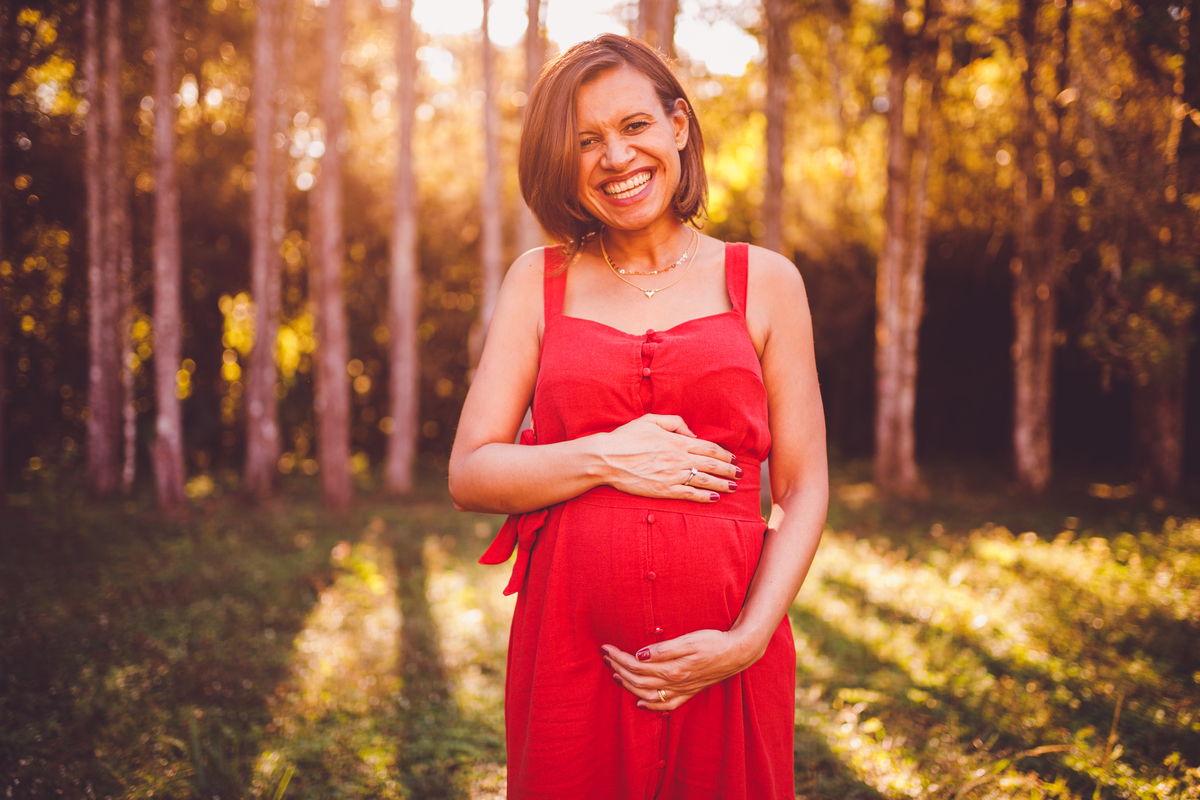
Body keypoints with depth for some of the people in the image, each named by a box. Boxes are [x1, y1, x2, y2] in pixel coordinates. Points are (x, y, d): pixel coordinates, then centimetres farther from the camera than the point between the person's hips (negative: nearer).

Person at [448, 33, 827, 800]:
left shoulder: (765, 282, 5)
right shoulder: (540, 282, 7)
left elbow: (803, 490, 3)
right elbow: (469, 475, 3)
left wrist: (748, 639, -10)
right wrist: (603, 459, -11)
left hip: (725, 665, 0)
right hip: (571, 649, 1)